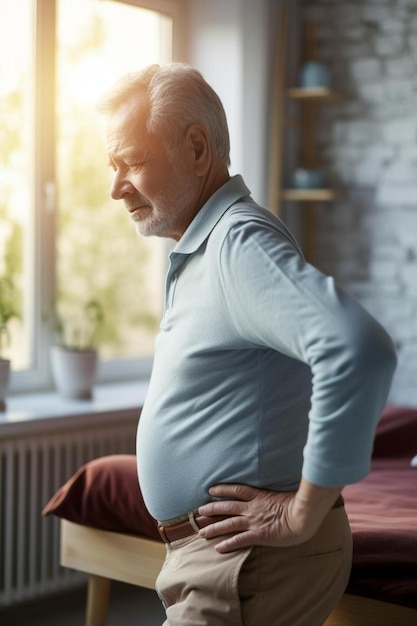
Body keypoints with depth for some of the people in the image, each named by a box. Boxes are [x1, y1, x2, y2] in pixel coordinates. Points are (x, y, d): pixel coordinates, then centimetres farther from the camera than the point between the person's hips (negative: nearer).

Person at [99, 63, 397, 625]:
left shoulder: (241, 242, -19)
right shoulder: (197, 252, 14)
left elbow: (360, 350, -35)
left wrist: (304, 513, -26)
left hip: (250, 559, -10)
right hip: (212, 553, 10)